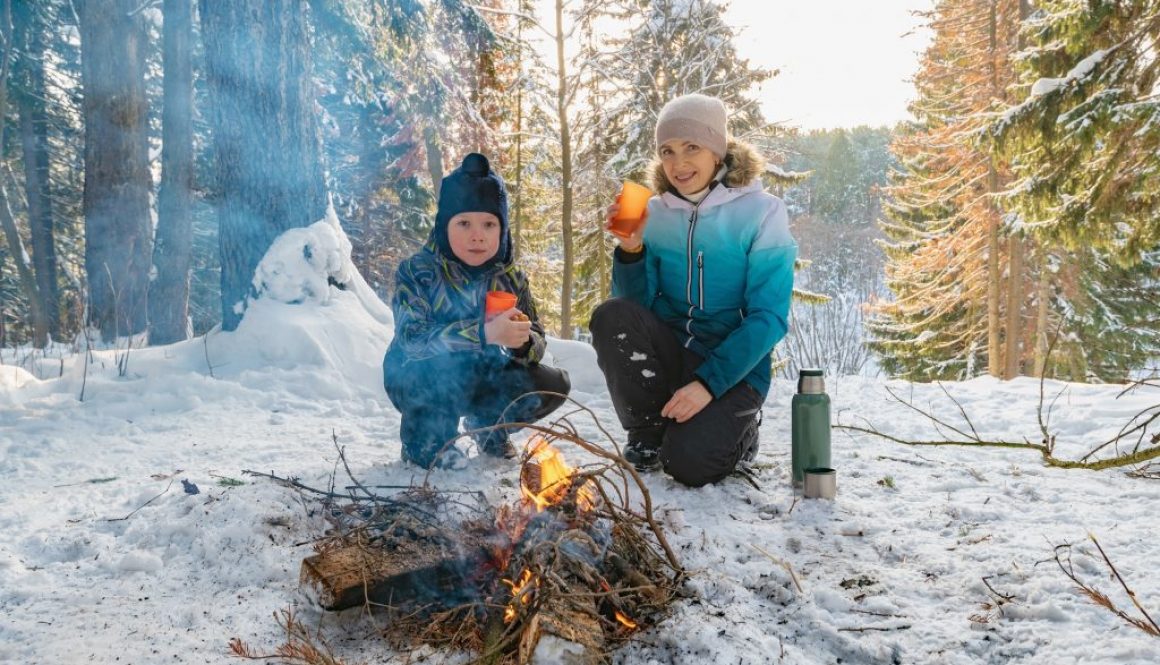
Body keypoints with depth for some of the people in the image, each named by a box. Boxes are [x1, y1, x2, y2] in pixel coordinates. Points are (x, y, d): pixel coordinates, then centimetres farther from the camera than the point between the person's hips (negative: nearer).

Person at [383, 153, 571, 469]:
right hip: (419, 382, -4)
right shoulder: (417, 272, -17)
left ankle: (487, 423, 15)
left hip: (481, 383, 5)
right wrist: (484, 333, -44)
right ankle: (426, 438, -7)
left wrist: (523, 342, -31)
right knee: (443, 363, -36)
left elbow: (536, 345, -6)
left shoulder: (511, 280, -3)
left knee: (553, 386, -13)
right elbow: (412, 339, -32)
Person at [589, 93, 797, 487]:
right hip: (669, 355, 4)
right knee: (611, 315, -25)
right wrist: (630, 249, -19)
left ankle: (736, 428, 10)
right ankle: (648, 433, -4)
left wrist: (708, 383, -22)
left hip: (734, 366, -3)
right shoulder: (656, 213, 3)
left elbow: (769, 318, -14)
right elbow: (637, 305, -1)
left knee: (688, 463, -26)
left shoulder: (761, 211, -8)